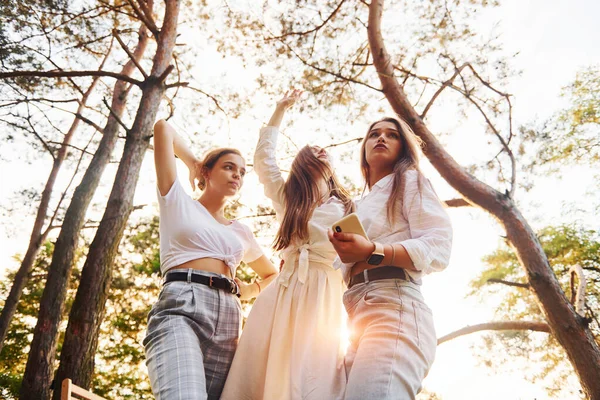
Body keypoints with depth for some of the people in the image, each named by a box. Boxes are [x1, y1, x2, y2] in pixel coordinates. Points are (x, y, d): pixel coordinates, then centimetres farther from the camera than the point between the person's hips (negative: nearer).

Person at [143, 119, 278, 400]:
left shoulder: (241, 232, 27)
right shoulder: (178, 202, 17)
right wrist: (193, 162, 29)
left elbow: (272, 274, 40)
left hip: (228, 322, 5)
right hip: (181, 309, -4)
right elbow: (163, 128, 15)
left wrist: (248, 291, 20)